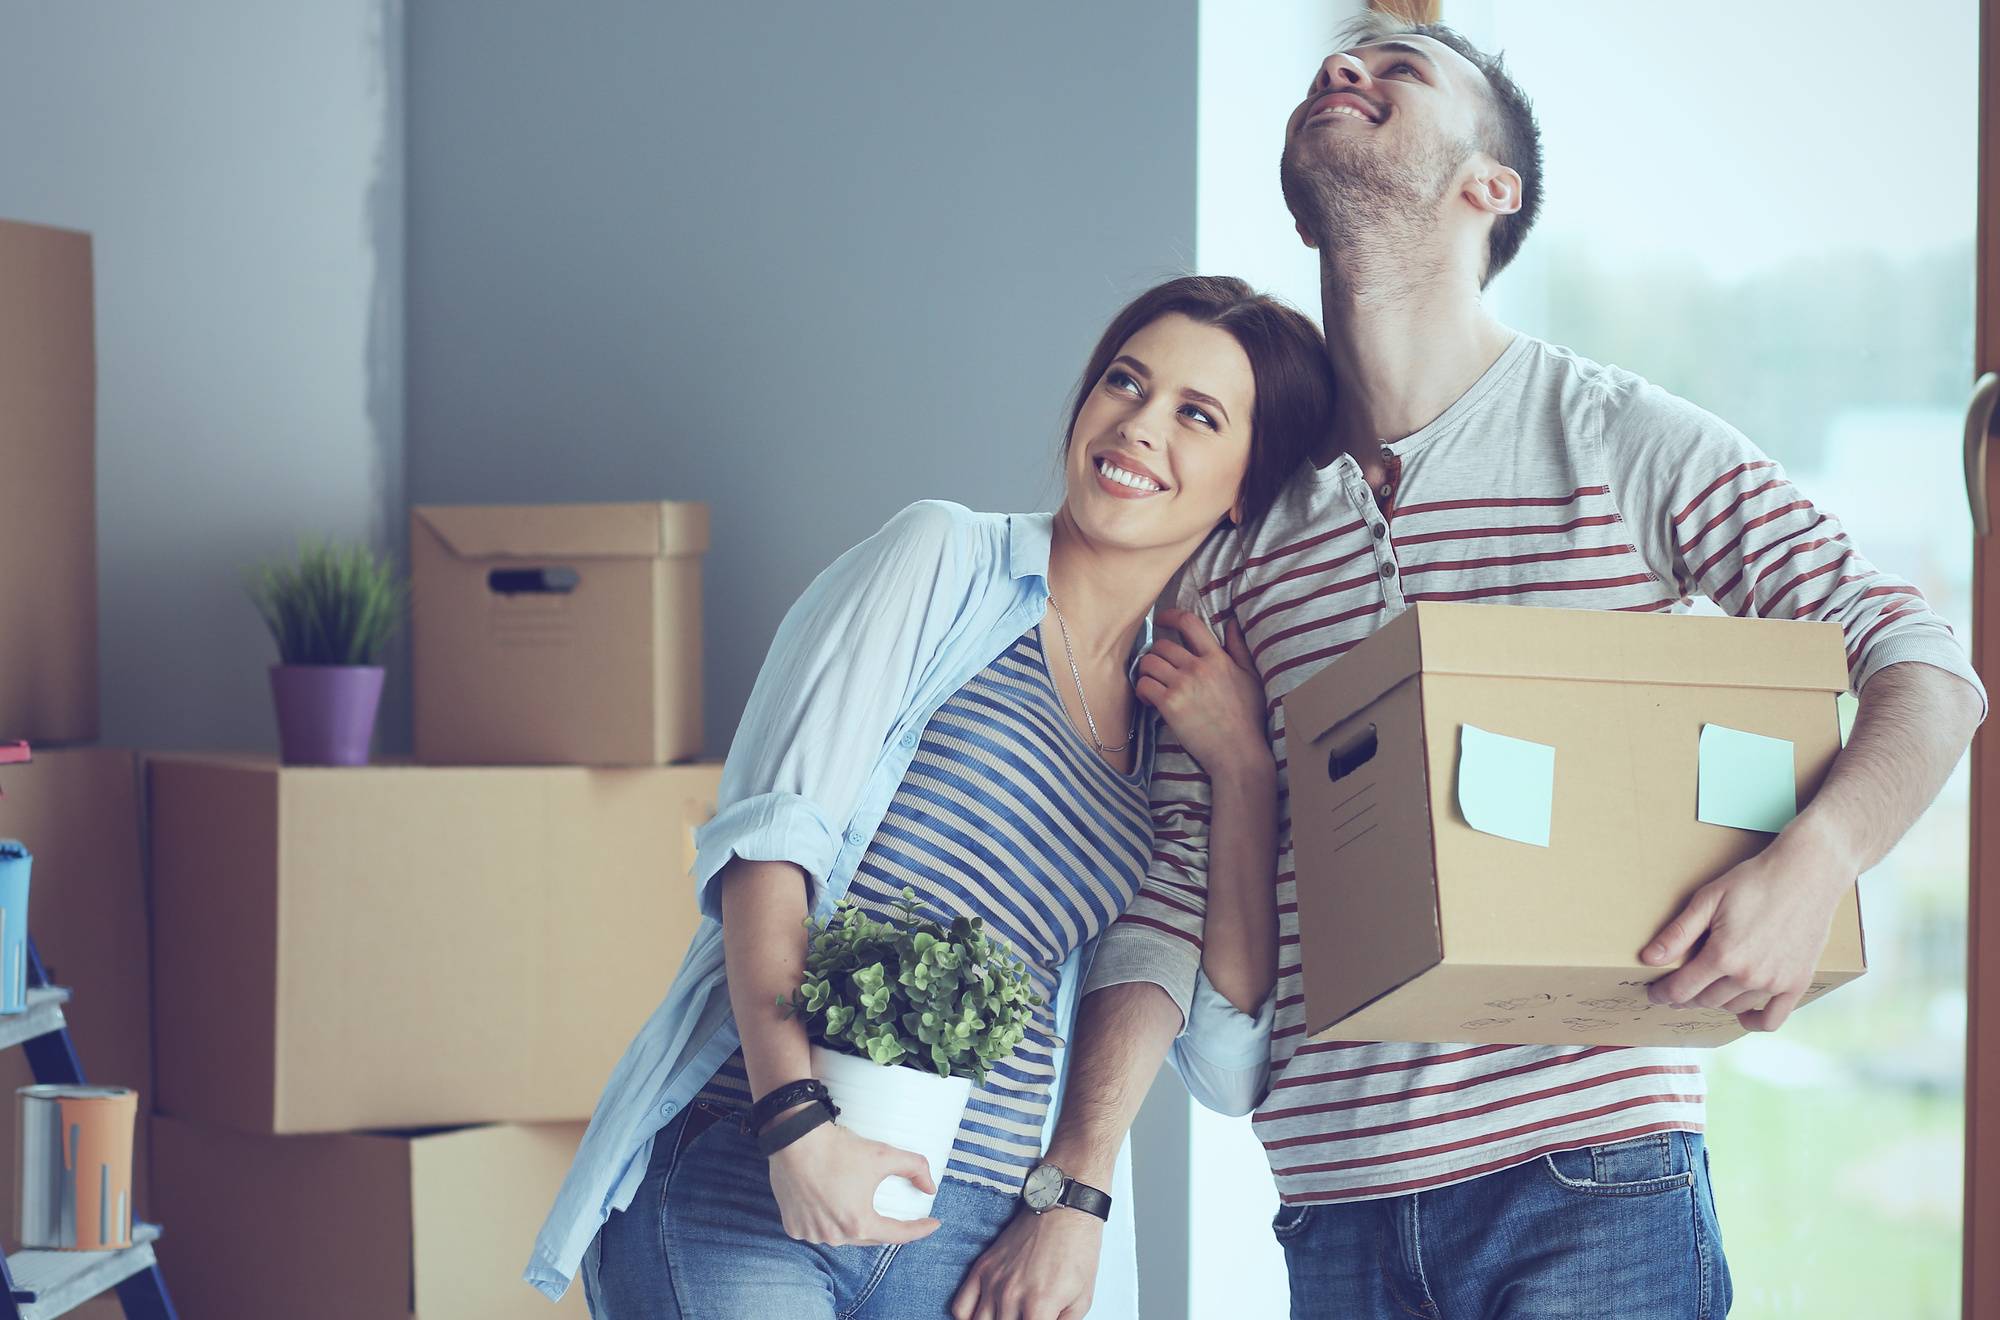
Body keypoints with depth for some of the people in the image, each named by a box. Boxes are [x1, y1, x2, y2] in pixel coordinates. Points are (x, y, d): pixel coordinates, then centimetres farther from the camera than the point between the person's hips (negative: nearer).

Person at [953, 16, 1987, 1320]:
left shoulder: (1621, 441, 0)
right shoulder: (1241, 527, 10)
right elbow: (1180, 888, 9)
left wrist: (1811, 862, -22)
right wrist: (1073, 1193, -1)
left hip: (1589, 1173, -3)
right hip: (1340, 1206, 3)